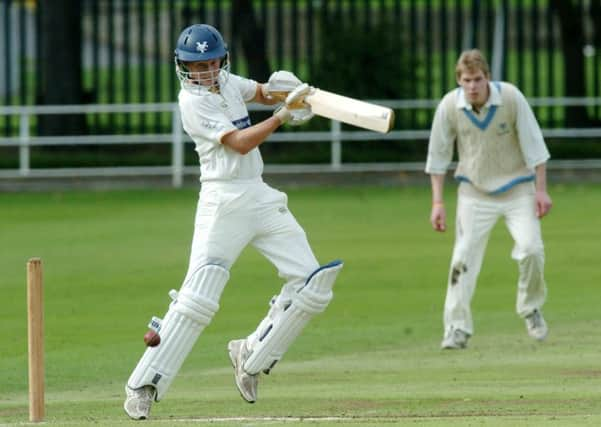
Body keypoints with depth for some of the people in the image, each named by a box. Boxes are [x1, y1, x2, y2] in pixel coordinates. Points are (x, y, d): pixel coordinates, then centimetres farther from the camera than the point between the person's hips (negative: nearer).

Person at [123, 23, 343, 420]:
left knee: (311, 283, 2)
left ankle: (251, 357, 14)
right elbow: (239, 143, -18)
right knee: (198, 297, -16)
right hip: (224, 203, -8)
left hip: (262, 198, 8)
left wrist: (290, 92, 2)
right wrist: (284, 114, -19)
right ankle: (143, 386, -13)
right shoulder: (192, 101, -11)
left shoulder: (227, 83, 10)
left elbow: (264, 92, 25)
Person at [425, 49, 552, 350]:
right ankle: (457, 328, -1)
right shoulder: (449, 106, -14)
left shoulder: (510, 97, -17)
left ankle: (531, 308, 11)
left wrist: (541, 189, -11)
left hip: (517, 188, -1)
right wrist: (437, 203, -5)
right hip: (475, 192, 1)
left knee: (531, 248, -15)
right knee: (463, 258, -8)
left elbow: (533, 144, -10)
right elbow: (438, 156, -3)